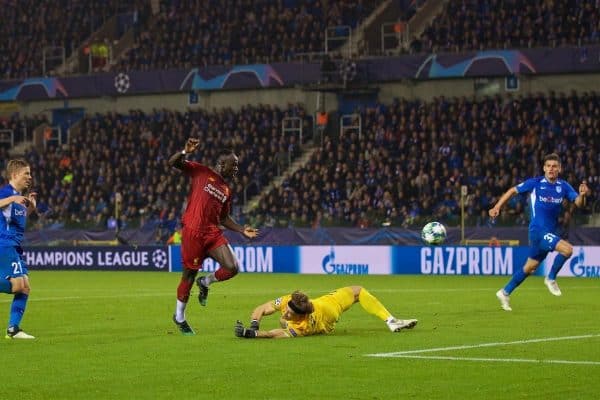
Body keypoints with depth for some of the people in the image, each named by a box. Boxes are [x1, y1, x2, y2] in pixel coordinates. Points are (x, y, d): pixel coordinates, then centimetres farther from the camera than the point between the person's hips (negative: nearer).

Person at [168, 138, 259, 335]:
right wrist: (185, 152, -23)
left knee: (232, 268, -12)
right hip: (193, 231, -5)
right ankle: (179, 316, 22)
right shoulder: (201, 172, 2)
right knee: (189, 274, 2)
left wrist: (242, 230, 14)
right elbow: (173, 163, -4)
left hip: (213, 232, 5)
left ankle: (206, 282, 19)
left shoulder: (226, 190, 18)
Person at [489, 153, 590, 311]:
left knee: (530, 267, 14)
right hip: (538, 230, -5)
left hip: (551, 232, 5)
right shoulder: (535, 183, -6)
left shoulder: (564, 186, 4)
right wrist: (497, 207, -3)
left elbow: (578, 203, -3)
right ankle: (551, 279, -3)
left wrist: (582, 194, -26)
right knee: (567, 249, -25)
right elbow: (513, 191, 3)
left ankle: (505, 292, 28)